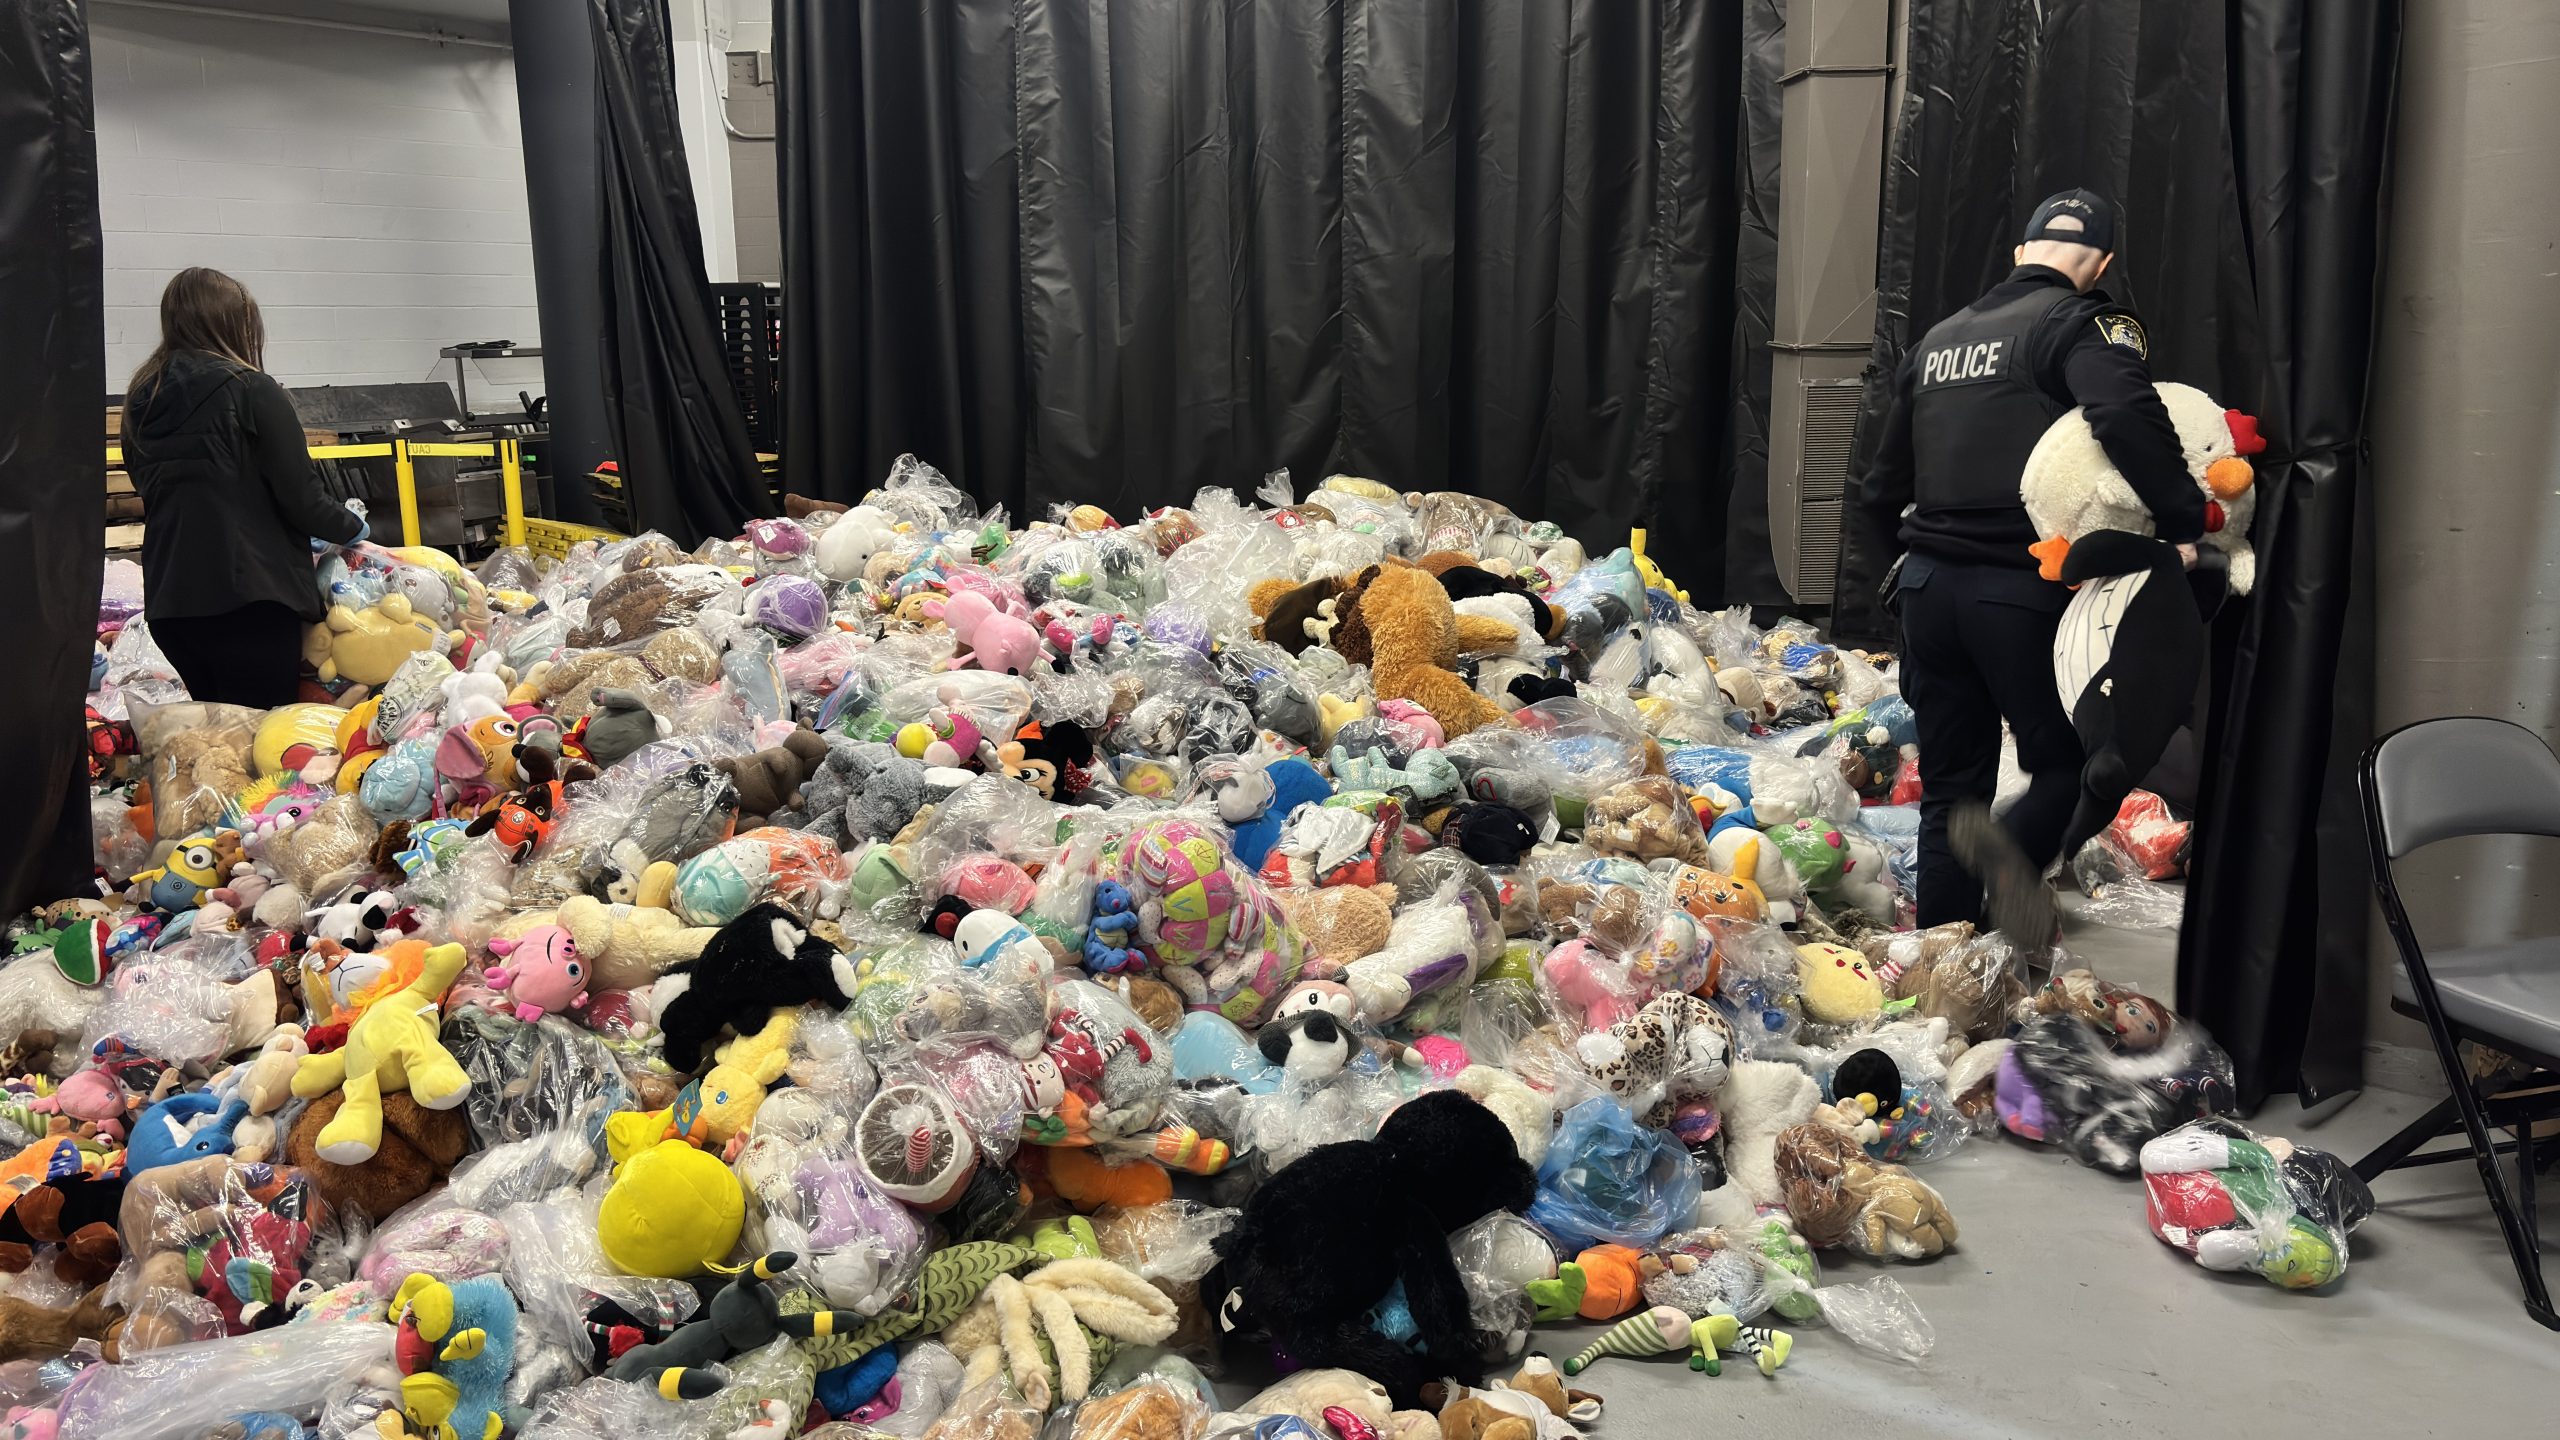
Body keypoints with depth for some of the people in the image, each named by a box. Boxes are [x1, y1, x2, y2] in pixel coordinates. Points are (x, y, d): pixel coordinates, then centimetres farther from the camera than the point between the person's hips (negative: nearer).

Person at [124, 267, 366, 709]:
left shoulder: (142, 396, 11)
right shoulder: (251, 390, -8)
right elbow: (300, 497, -11)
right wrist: (351, 528, 10)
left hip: (169, 598, 7)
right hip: (248, 594, -6)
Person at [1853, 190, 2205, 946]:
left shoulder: (1939, 338, 18)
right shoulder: (2084, 323, -2)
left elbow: (1879, 492, 23)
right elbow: (2127, 411, -26)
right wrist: (2184, 522, -22)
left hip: (1927, 587, 6)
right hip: (2023, 592, -6)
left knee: (1949, 787, 13)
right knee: (2074, 764, 4)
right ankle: (2015, 850, -26)